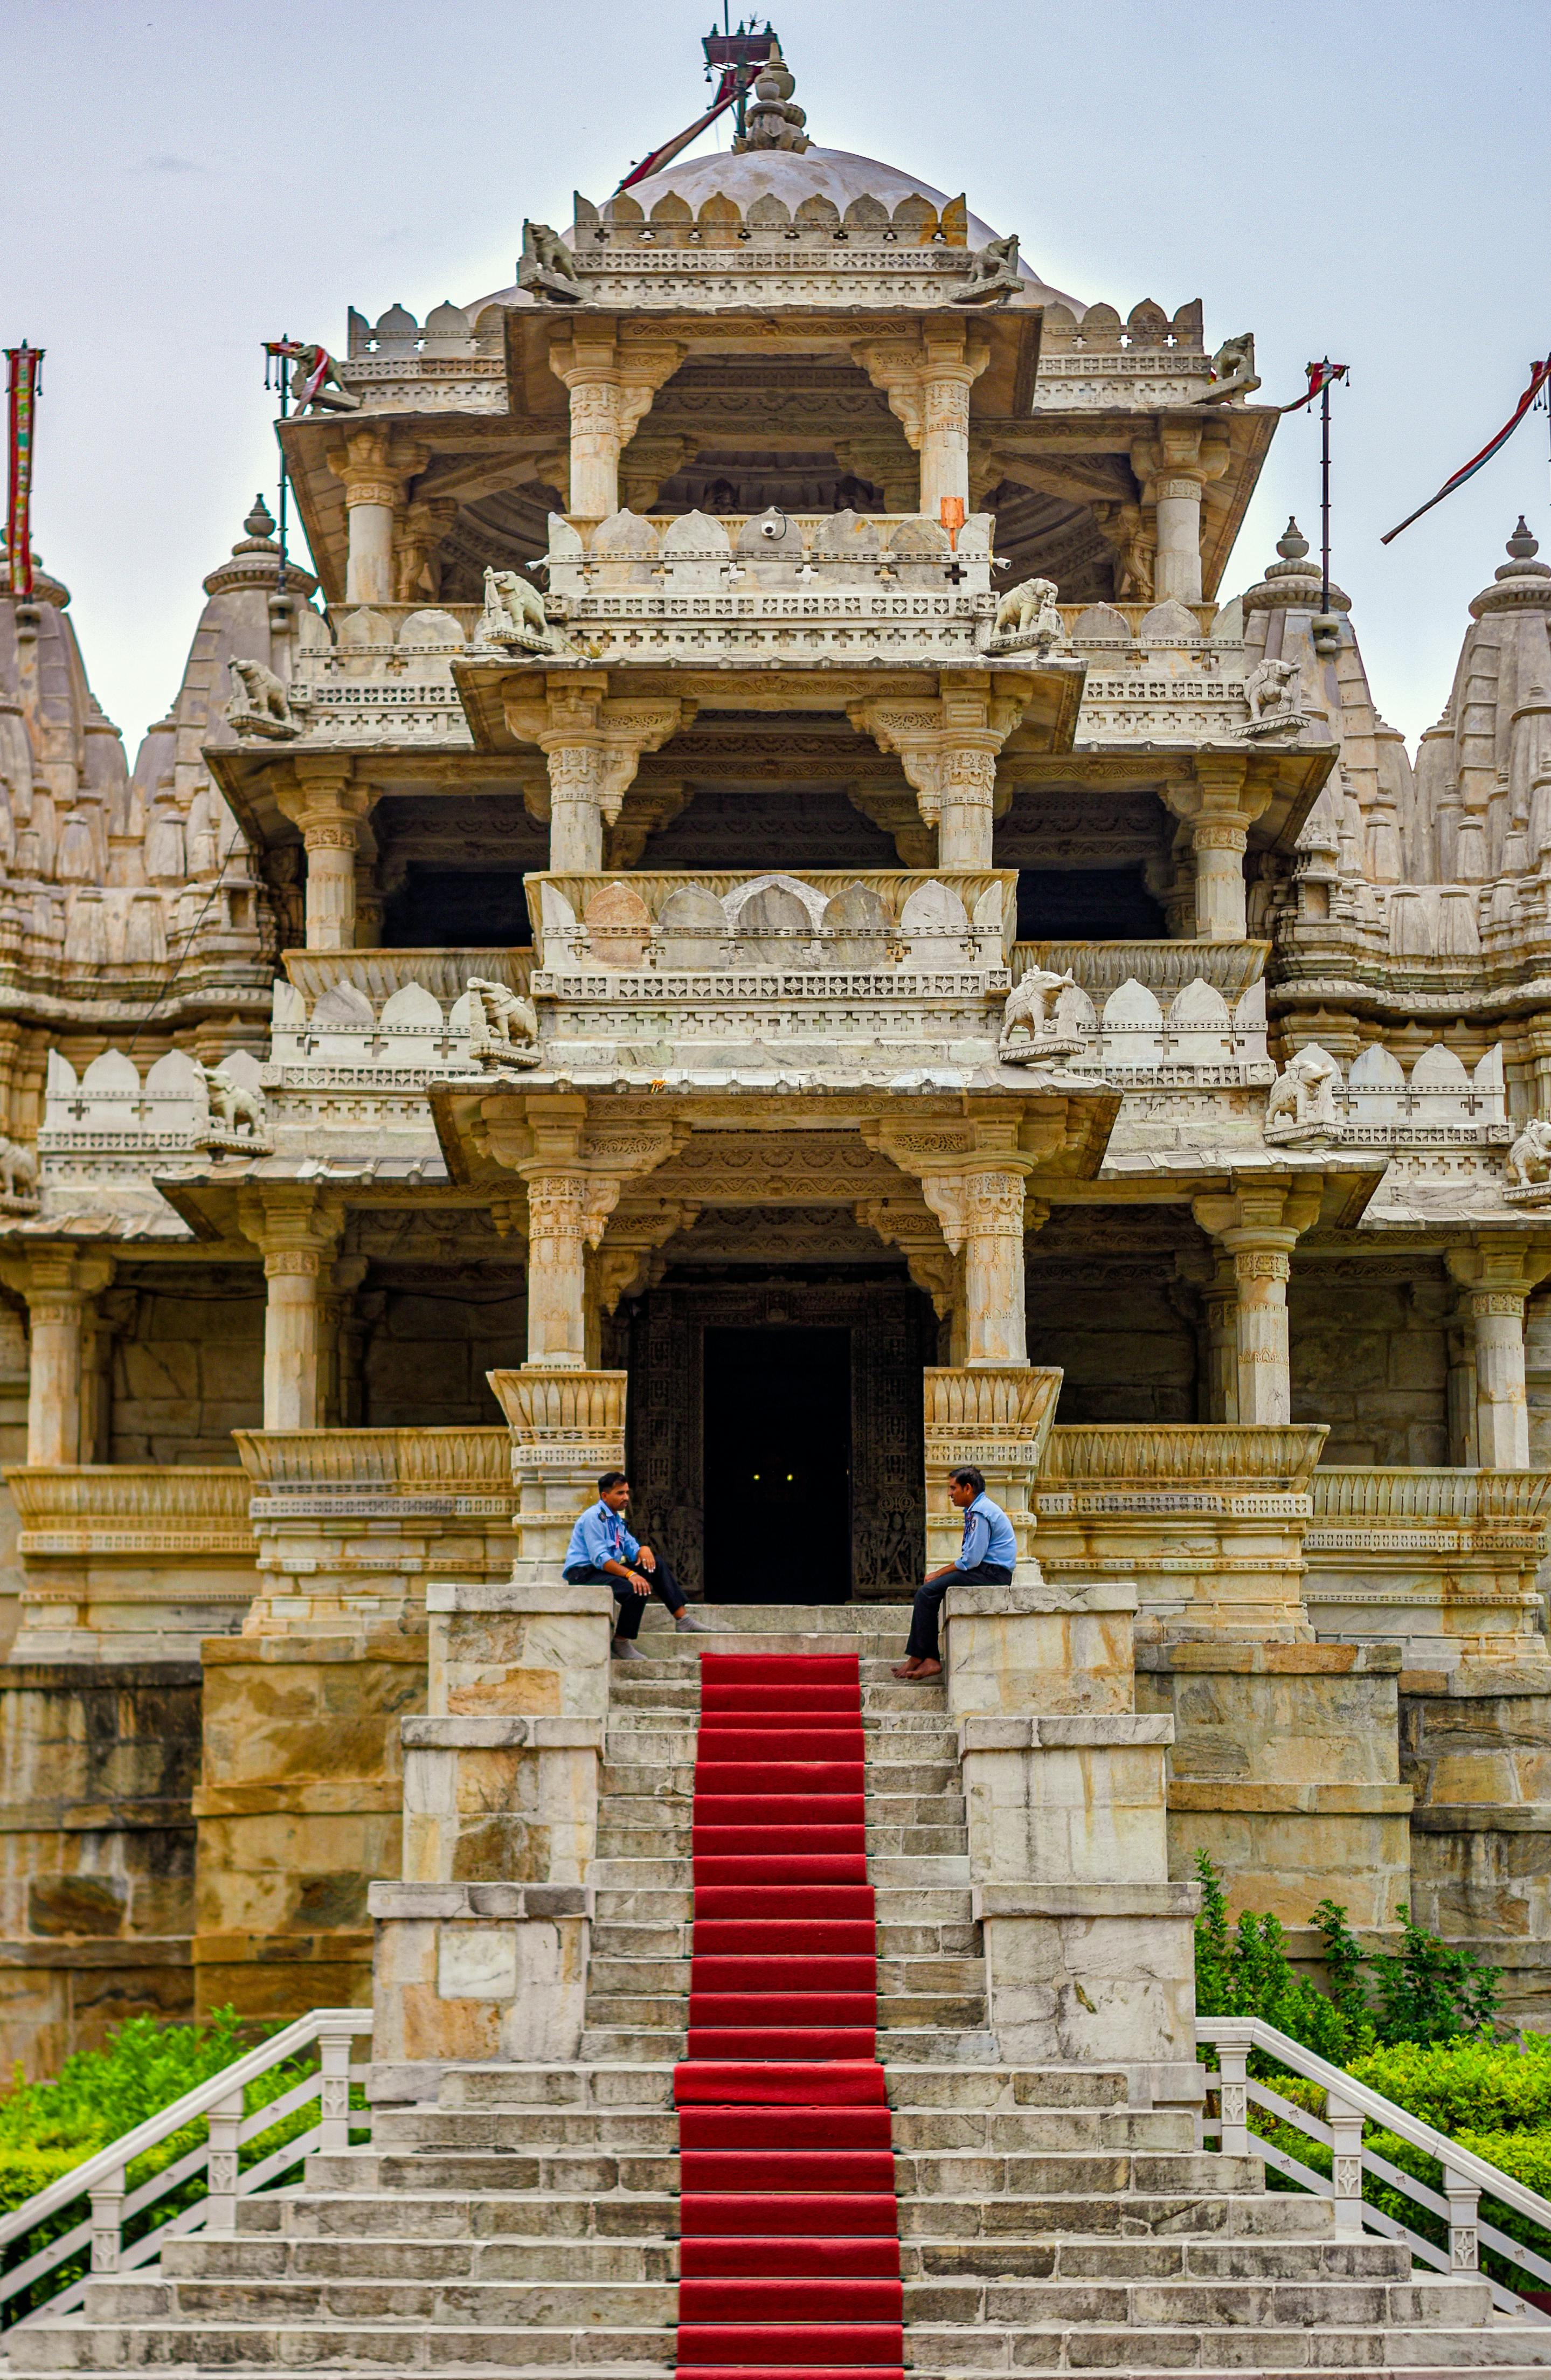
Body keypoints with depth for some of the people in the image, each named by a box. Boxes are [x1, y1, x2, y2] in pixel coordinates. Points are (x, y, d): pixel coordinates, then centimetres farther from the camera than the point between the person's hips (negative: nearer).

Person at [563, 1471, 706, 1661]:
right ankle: (621, 1643, -17)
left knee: (656, 1565, -1)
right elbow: (600, 1558, -25)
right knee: (636, 1588, -30)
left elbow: (631, 1548, 15)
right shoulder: (594, 1517, -15)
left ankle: (682, 1619, -4)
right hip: (583, 1574, -10)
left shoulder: (617, 1519, 16)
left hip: (604, 1570, 10)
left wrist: (644, 1550, -11)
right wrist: (631, 1575, -34)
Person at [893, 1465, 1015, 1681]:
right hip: (987, 1572, 10)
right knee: (926, 1591, 3)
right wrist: (941, 1573, 9)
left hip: (992, 1574, -10)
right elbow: (969, 1556, 21)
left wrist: (939, 1573, -8)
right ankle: (930, 1659, -6)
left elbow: (971, 1559, -19)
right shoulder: (976, 1510, 18)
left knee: (927, 1592, -16)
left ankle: (918, 1657, -9)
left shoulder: (980, 1513, -15)